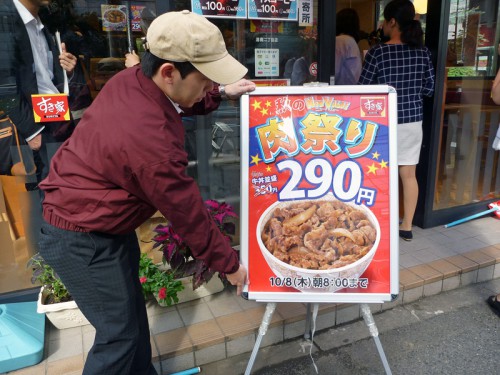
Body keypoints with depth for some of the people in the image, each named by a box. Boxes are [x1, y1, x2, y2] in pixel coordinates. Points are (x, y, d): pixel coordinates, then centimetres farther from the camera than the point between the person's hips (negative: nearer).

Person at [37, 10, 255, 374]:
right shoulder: (150, 138, -35)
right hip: (84, 238, -10)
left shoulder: (131, 80, -8)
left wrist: (220, 94, 5)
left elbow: (181, 102, 17)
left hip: (84, 213, 10)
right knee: (120, 332, 4)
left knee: (131, 309, 23)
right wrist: (229, 264, -10)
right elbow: (187, 213, -24)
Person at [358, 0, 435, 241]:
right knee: (409, 175, 11)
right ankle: (407, 227, 22)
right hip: (413, 121, 5)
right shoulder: (422, 52, 2)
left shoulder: (377, 53, -12)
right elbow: (429, 88, 7)